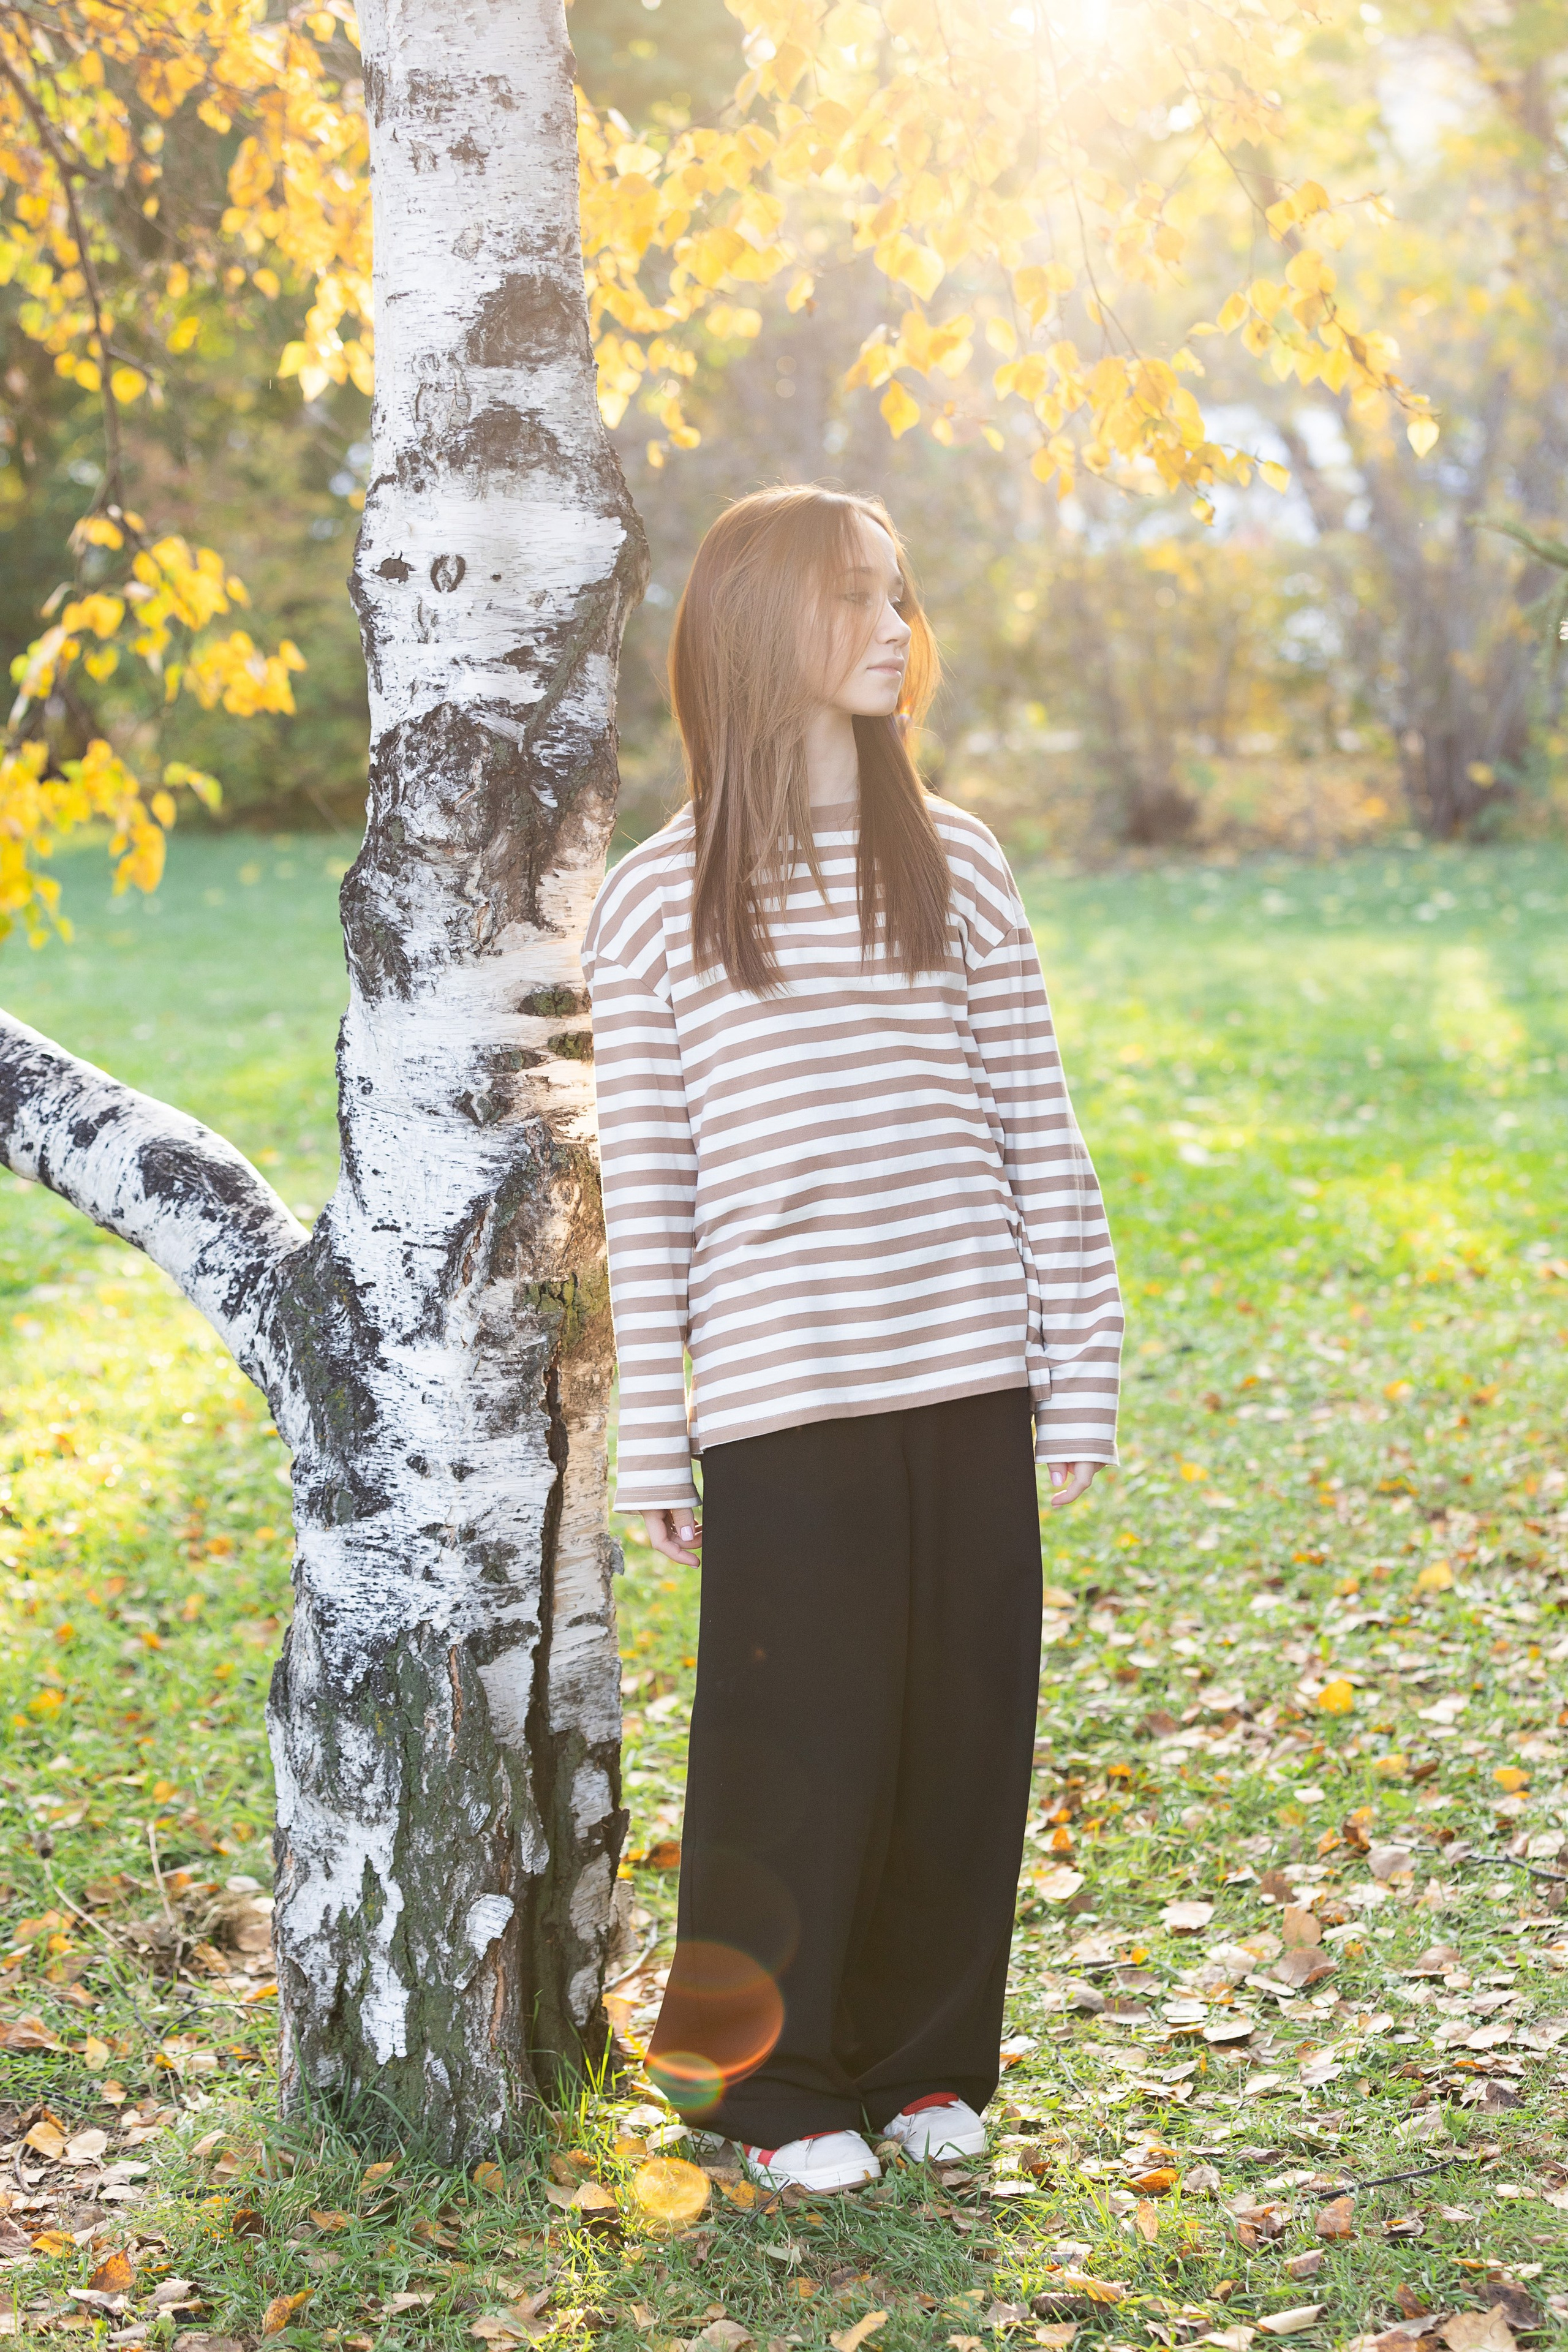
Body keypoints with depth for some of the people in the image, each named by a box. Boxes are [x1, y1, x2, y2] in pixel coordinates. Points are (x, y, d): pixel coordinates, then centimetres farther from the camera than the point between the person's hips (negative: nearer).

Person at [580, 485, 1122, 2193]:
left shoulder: (955, 864, 9)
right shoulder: (653, 903, 1)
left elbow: (1037, 1133, 9)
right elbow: (643, 1194, 2)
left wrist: (1081, 1379, 5)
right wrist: (652, 1447, 0)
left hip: (966, 1380, 3)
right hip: (778, 1399, -3)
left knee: (963, 1724, 7)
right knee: (799, 1734, 1)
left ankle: (924, 2057, 25)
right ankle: (778, 2083, 19)